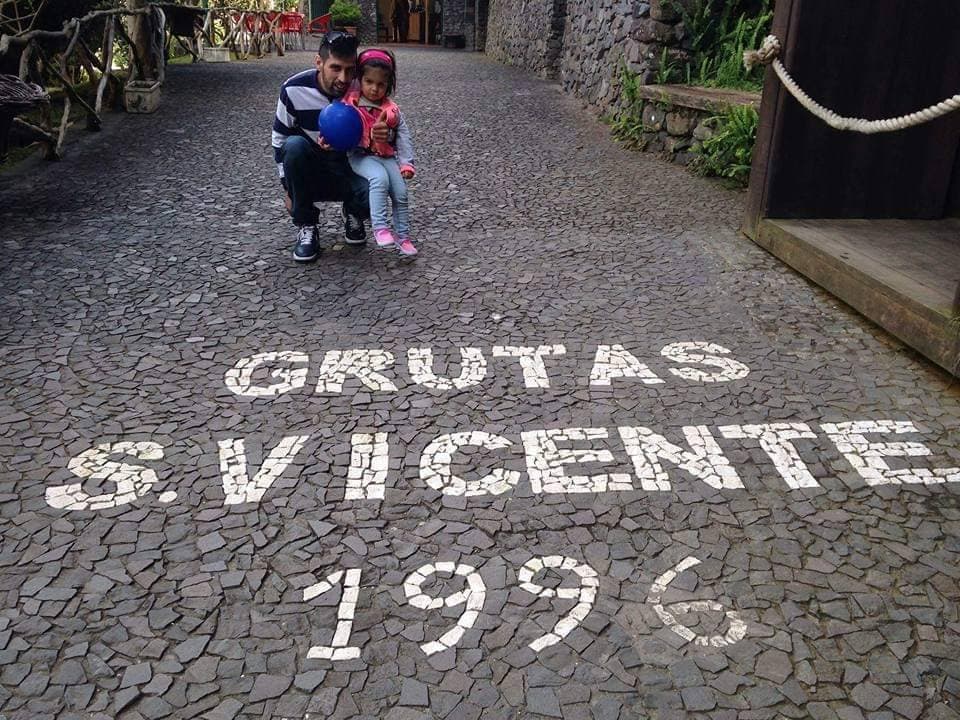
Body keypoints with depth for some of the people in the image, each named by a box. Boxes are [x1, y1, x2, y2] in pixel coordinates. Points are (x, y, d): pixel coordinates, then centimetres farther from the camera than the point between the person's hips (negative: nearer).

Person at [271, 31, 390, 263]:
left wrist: (385, 135, -28)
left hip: (349, 171, 0)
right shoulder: (294, 90, -16)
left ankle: (352, 213, 8)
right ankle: (306, 227, -15)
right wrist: (289, 188, -6)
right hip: (309, 174, 1)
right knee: (295, 145, -32)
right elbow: (279, 139, -2)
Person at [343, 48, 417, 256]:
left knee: (401, 193, -10)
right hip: (360, 156, -4)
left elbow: (403, 137, 6)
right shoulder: (349, 105, -2)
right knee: (380, 178, -32)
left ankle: (403, 236, 2)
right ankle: (380, 228, -34)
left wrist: (406, 163, -3)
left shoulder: (392, 110, 6)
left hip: (387, 156, 4)